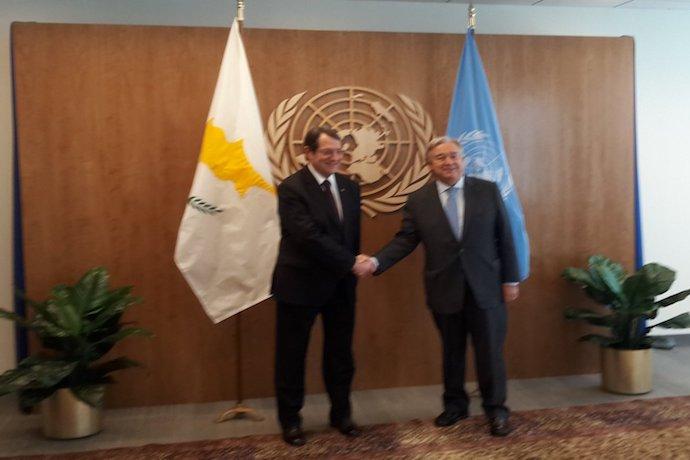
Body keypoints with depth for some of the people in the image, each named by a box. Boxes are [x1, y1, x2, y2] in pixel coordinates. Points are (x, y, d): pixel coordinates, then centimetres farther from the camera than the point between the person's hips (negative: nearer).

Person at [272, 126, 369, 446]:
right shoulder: (291, 188, -14)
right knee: (292, 355, 10)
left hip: (341, 285, 6)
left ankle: (341, 413, 35)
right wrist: (351, 263, -19)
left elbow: (353, 235, 12)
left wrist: (351, 270, 3)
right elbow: (309, 237, -23)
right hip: (301, 284, -5)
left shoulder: (350, 187, 7)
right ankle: (291, 419, 29)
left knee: (340, 353, 16)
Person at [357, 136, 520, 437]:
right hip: (444, 290, 1)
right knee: (451, 352, 15)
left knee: (490, 352, 7)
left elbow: (504, 237, 0)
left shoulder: (488, 190, -1)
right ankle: (455, 404, 35)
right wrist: (377, 261, -20)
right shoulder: (418, 201, -1)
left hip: (485, 287, 0)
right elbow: (404, 240, -4)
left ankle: (496, 409, 26)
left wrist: (510, 278, -1)